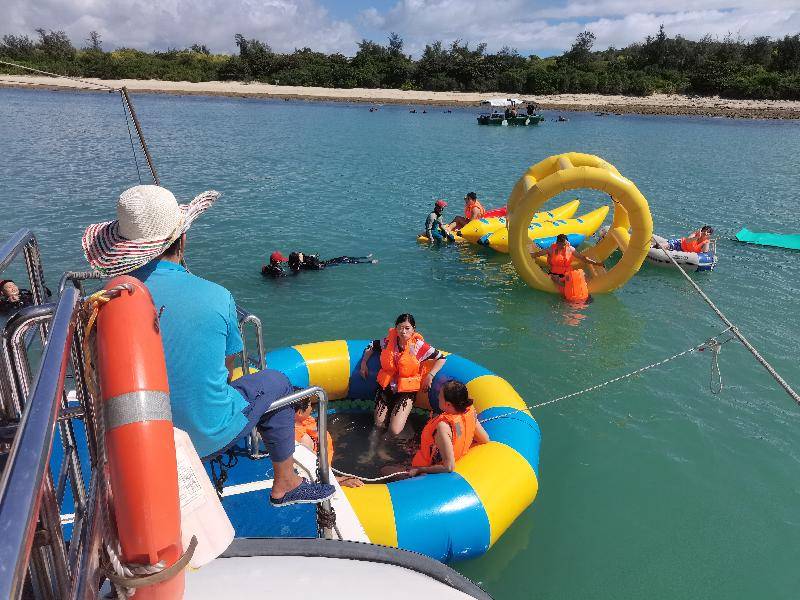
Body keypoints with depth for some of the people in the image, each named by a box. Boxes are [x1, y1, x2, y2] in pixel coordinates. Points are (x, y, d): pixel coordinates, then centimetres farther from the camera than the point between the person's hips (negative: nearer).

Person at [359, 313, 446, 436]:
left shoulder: (418, 345, -12)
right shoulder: (389, 341, -3)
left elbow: (441, 358, -9)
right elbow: (371, 347, 15)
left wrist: (430, 376, -16)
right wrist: (363, 364, 6)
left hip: (407, 390, -3)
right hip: (386, 388, 3)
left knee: (394, 431, -12)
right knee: (378, 426, 8)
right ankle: (390, 410, 40)